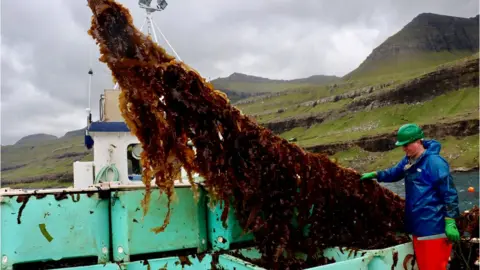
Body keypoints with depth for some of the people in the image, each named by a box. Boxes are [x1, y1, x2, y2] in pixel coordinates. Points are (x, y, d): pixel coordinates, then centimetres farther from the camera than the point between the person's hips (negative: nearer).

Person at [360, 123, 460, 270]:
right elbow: (394, 173, 30)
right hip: (418, 226, 9)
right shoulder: (408, 160, 9)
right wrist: (375, 175, 16)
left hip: (434, 227, -9)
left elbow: (449, 194, -16)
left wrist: (450, 223, -18)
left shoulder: (434, 162, -16)